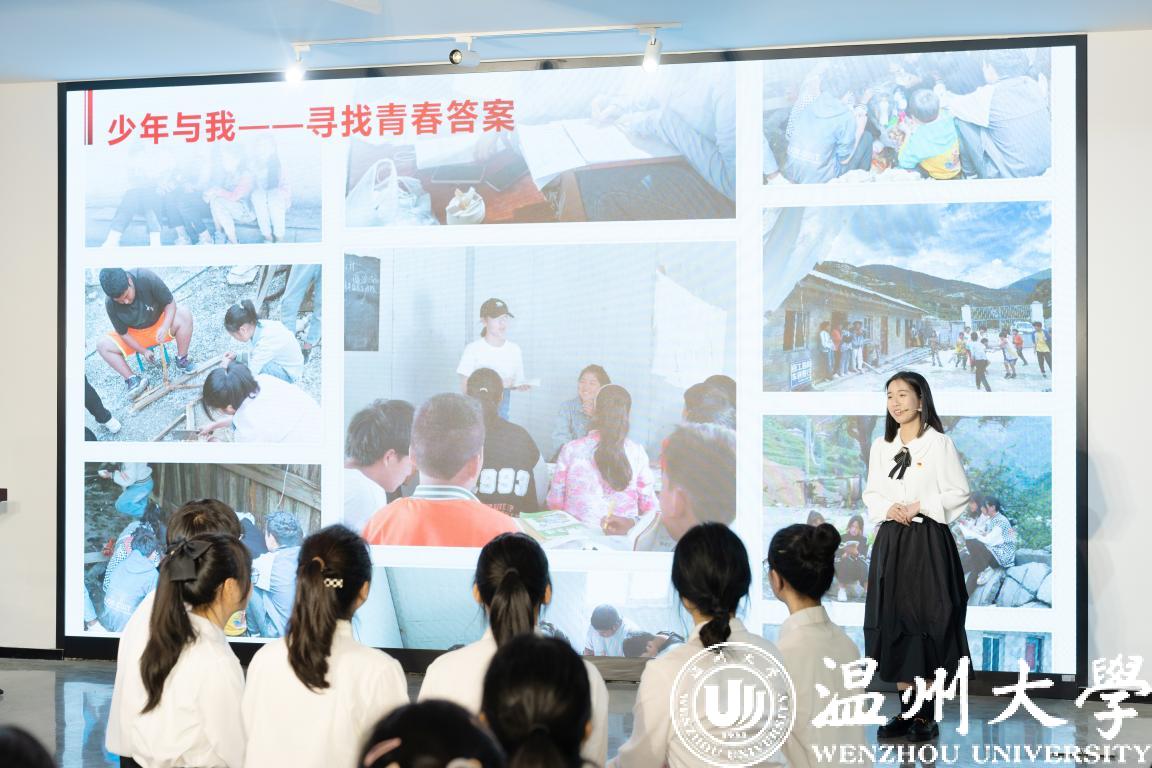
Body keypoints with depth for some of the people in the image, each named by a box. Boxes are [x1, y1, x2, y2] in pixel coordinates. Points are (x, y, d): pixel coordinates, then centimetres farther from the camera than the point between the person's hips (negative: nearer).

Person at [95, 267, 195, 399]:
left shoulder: (147, 278, -32)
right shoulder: (110, 304, -25)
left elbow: (170, 303, -22)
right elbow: (123, 333, -12)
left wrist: (165, 327, -35)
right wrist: (143, 351, -16)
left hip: (159, 322, -1)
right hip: (135, 334, 1)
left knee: (184, 313, -30)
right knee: (103, 345, -21)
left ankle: (182, 360, -13)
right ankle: (132, 379, -13)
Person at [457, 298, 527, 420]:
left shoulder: (514, 349, 4)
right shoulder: (473, 349, -8)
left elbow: (516, 381, 11)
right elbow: (464, 387, -9)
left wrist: (519, 386, -12)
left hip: (502, 412, 3)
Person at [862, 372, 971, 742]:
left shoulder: (939, 444, -5)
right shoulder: (881, 446, 10)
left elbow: (959, 495, -5)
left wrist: (920, 506, -15)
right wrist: (887, 509, -6)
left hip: (928, 542, -5)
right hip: (890, 542, 5)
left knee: (927, 622, -3)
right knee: (893, 623, 5)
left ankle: (926, 713, 4)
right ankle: (907, 709, 13)